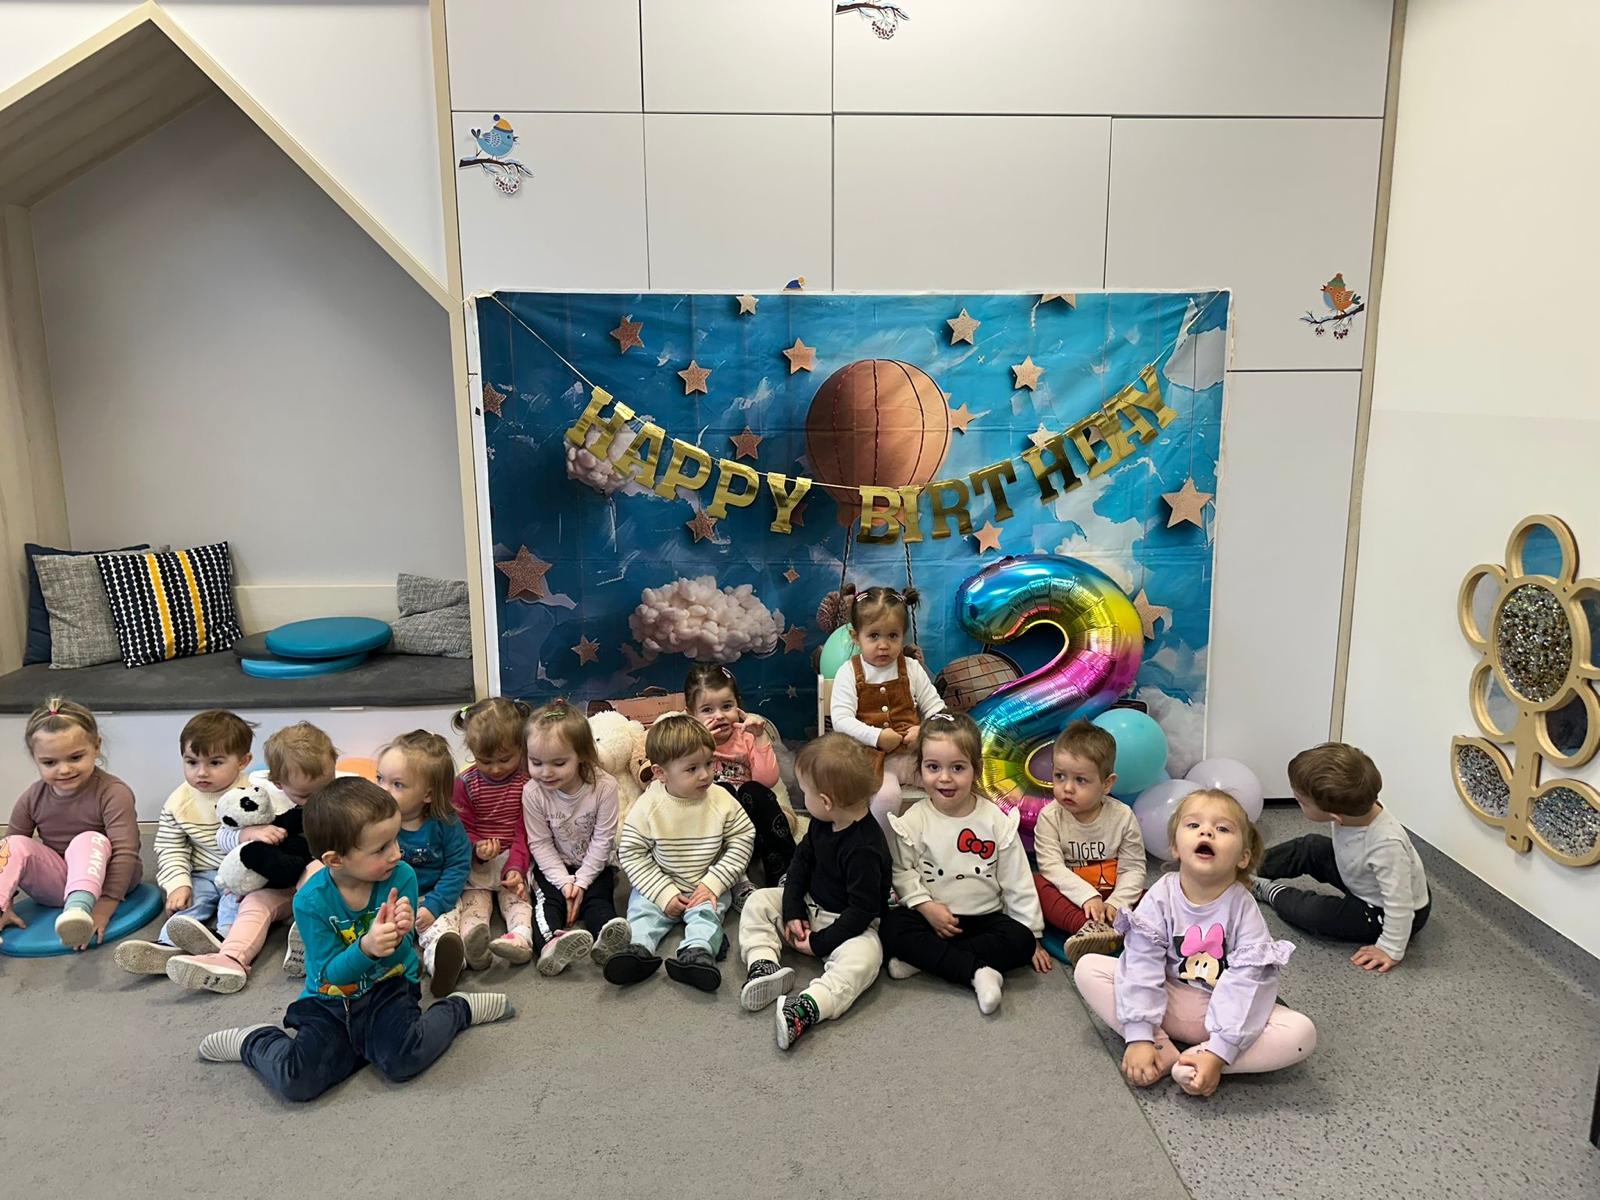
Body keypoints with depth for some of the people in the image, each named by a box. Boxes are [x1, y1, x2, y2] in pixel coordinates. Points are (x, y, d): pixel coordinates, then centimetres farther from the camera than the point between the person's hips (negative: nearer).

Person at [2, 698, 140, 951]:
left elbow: (125, 853, -25)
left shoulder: (113, 793, -19)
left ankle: (78, 908, -58)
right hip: (55, 884, 5)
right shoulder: (31, 799, -2)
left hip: (99, 876, -5)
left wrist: (104, 909, -32)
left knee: (90, 840, -32)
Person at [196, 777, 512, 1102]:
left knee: (404, 1061, -28)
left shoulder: (401, 877, -14)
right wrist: (366, 948, -36)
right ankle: (252, 1041, 10)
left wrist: (397, 937, -36)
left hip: (387, 990, 0)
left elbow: (401, 957, -11)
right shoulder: (310, 901, -17)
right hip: (329, 1003, 1)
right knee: (296, 1082, -21)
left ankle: (459, 1009, -1)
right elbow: (331, 973, -15)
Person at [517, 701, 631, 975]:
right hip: (553, 867, 1)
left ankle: (605, 941, -48)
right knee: (547, 899, -25)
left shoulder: (604, 787, -22)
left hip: (594, 867, -1)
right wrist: (565, 882, -19)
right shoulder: (533, 792, -17)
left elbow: (602, 841, -15)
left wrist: (581, 882, -17)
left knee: (598, 898, -24)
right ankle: (550, 944, -49)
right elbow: (540, 844, -11)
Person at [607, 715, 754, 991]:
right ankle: (638, 949, -41)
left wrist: (714, 883, -13)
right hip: (659, 887, 0)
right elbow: (631, 853, -9)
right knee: (642, 910, -21)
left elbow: (742, 840, -3)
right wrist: (664, 893, -16)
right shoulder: (648, 807, -13)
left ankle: (697, 953, -44)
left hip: (707, 886, 0)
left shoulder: (722, 801, -9)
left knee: (707, 911, -25)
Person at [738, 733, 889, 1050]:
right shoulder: (823, 823, -4)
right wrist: (793, 911, -4)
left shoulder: (865, 848, -29)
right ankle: (762, 964, -19)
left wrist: (820, 943, -22)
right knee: (758, 901, -1)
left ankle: (807, 1006, -53)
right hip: (810, 907, 9)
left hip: (850, 925, -8)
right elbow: (802, 861, 7)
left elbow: (862, 910, -27)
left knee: (862, 956, -38)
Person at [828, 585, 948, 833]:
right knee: (887, 796, -31)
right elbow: (840, 719, -10)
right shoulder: (849, 673, 0)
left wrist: (924, 731, -11)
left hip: (914, 751, 4)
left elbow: (936, 708, 10)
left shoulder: (912, 669, 9)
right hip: (873, 755, -3)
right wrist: (876, 736, -22)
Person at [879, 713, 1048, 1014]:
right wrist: (926, 905, -19)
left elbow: (1018, 882, 0)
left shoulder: (996, 820, -5)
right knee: (894, 928, -27)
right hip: (933, 916, -1)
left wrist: (1032, 935, 0)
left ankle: (924, 958, -23)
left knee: (1020, 940, -25)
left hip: (985, 918, 1)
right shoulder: (914, 821, -7)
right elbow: (901, 871, -3)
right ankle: (977, 972, -29)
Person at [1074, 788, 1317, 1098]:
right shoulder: (1160, 896, -14)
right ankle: (1161, 1050, -19)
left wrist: (1217, 1053, -31)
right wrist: (1139, 1037, -25)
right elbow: (1141, 966, -17)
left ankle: (1198, 1059, -26)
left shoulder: (1243, 909, -17)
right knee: (1088, 967, -15)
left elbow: (1244, 985, -23)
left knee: (1302, 1032, -26)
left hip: (1219, 1013, -1)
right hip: (1166, 1002, 2)